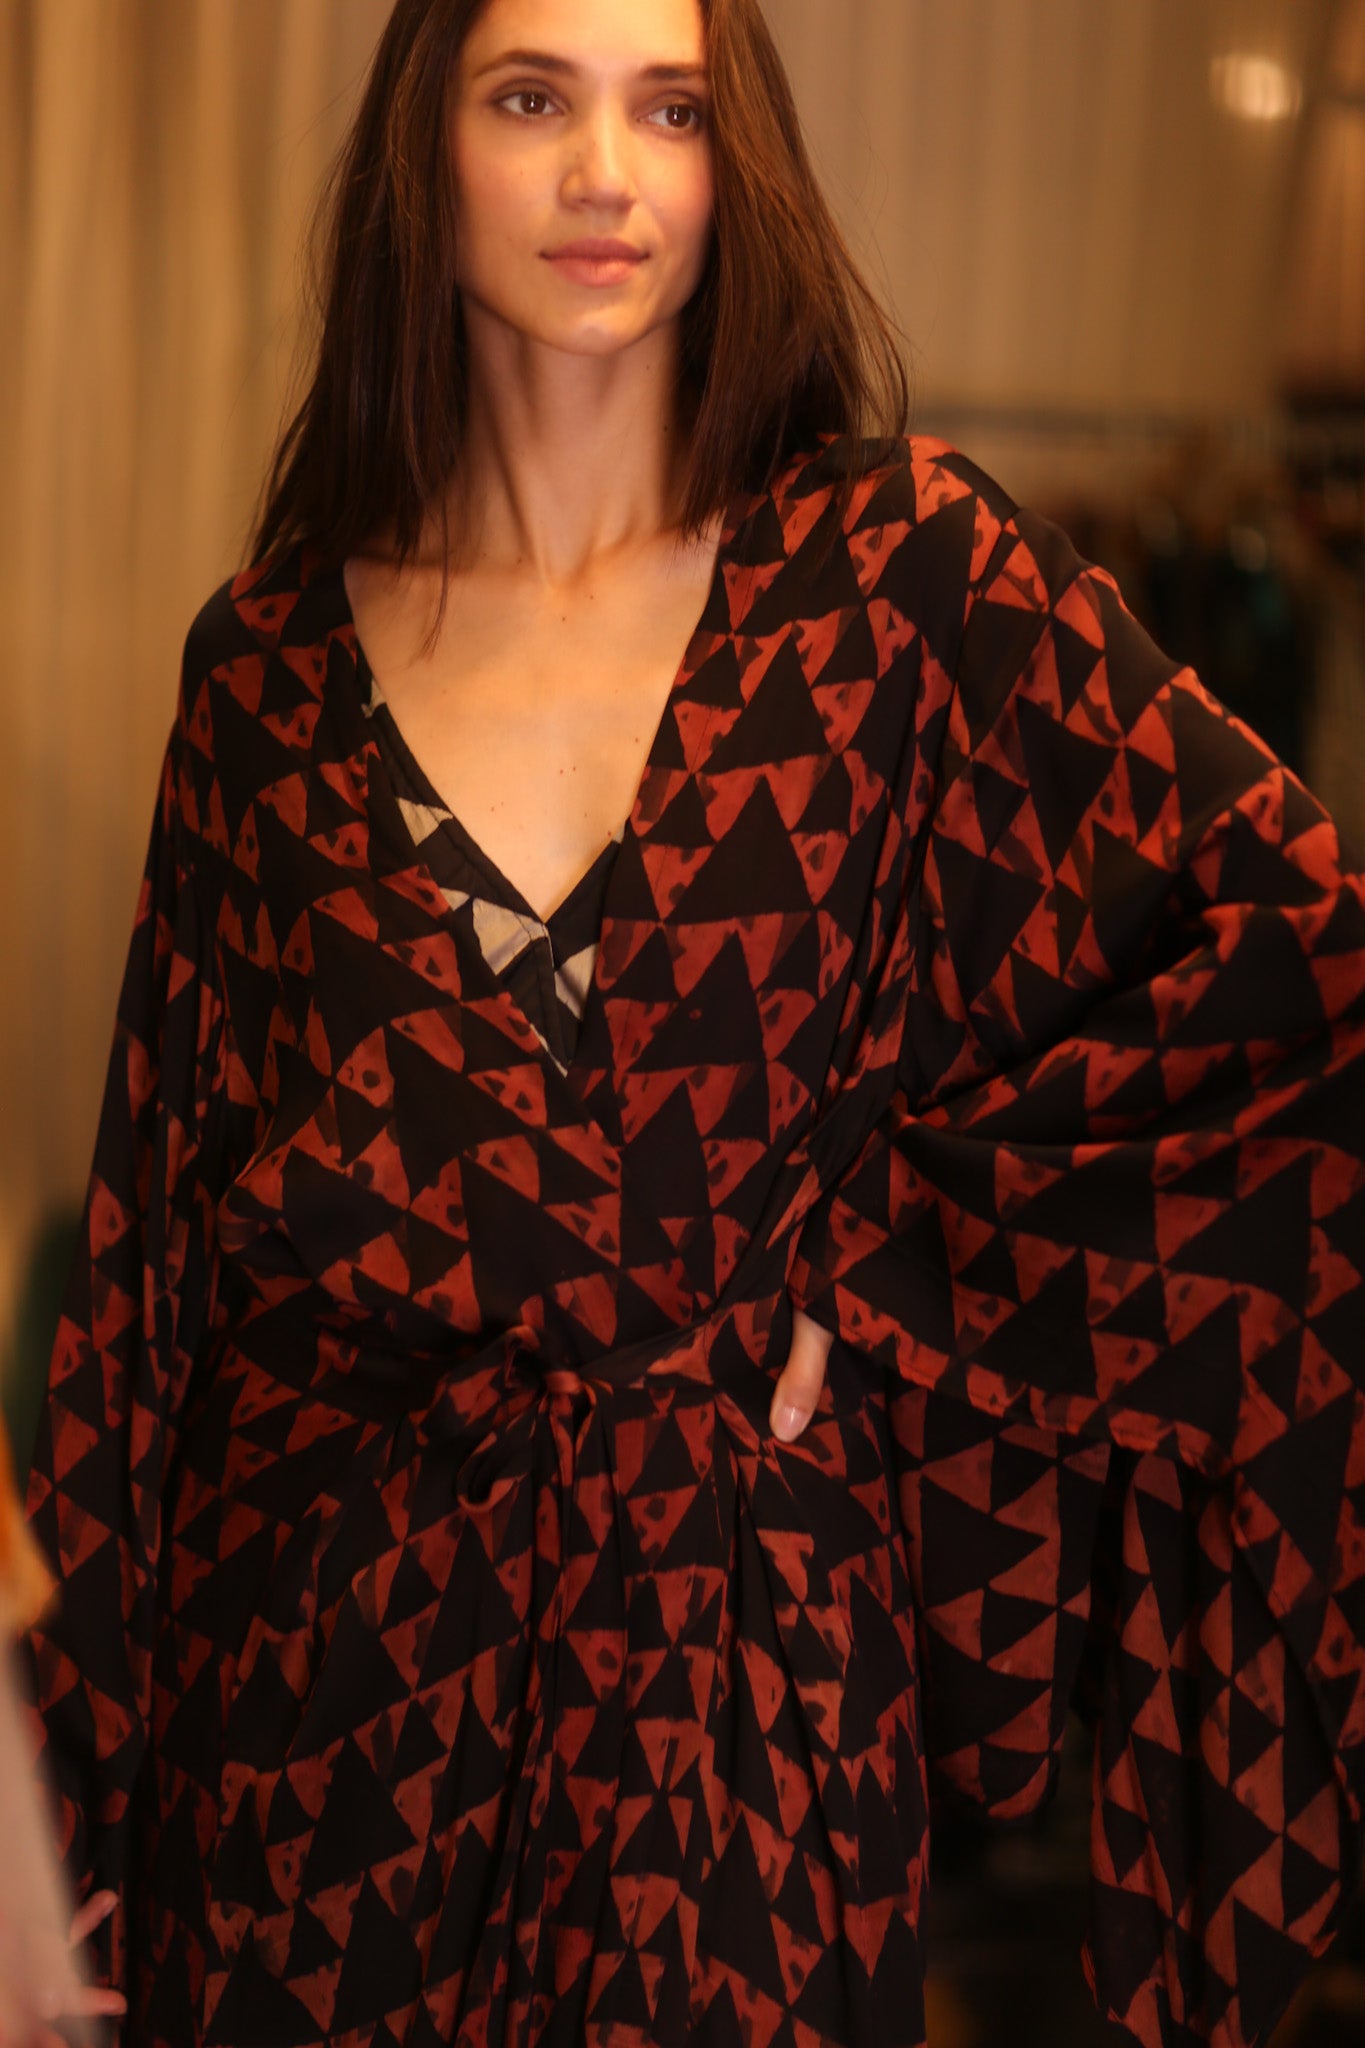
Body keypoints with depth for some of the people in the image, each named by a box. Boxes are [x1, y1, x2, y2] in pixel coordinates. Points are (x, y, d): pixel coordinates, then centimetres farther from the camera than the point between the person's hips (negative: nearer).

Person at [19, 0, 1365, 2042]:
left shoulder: (895, 563, -5)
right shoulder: (272, 657, 0)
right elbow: (165, 1210, 4)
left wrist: (902, 1259, -7)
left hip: (739, 1633, -1)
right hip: (332, 1642, 2)